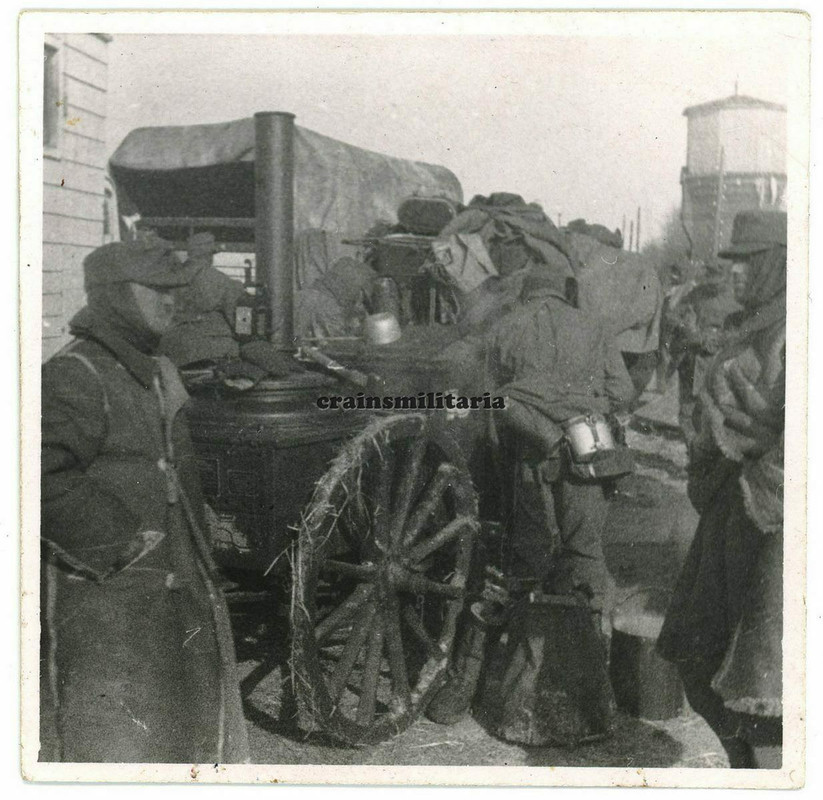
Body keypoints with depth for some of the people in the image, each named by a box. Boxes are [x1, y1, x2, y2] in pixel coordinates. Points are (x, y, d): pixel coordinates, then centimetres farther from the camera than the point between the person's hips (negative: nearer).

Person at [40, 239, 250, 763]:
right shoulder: (73, 377, -17)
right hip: (105, 602, -9)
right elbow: (44, 483, -28)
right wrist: (118, 544, -22)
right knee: (114, 738, 3)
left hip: (178, 589, 9)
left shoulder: (157, 373, 14)